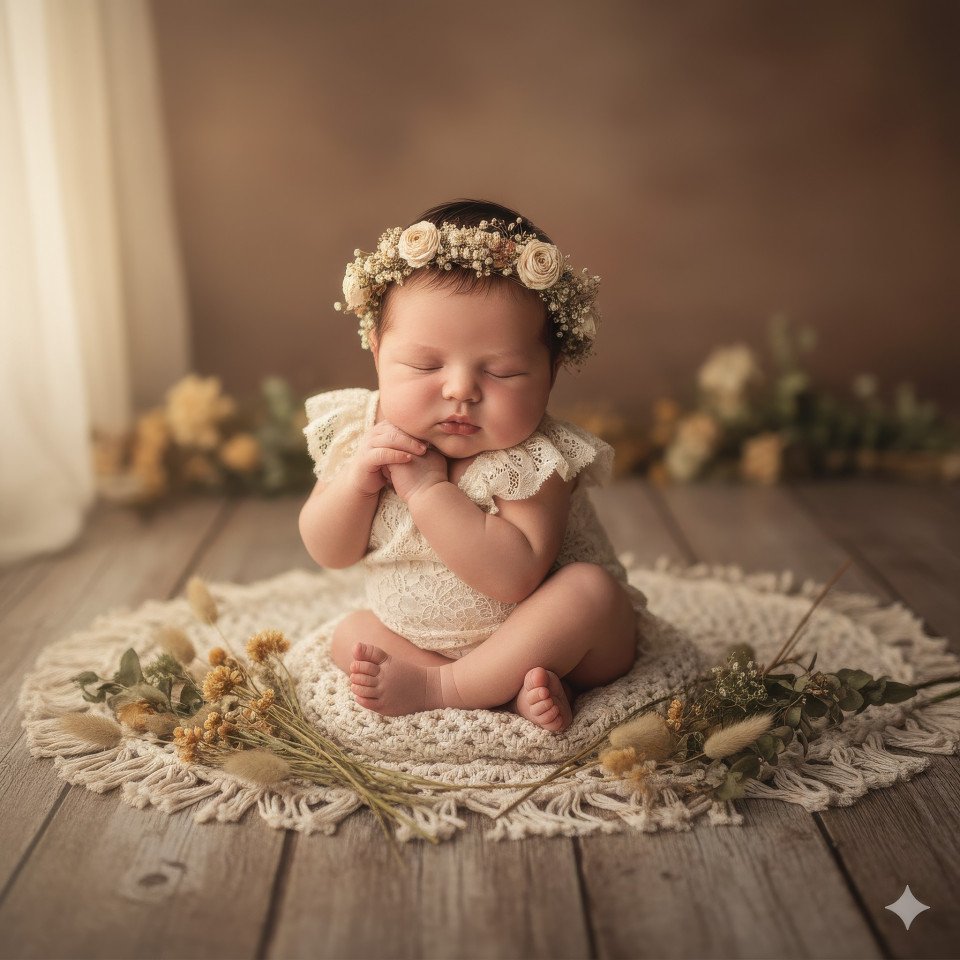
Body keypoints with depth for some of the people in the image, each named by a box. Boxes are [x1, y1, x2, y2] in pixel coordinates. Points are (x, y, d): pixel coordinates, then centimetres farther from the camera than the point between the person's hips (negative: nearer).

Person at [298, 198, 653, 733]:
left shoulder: (533, 460, -28)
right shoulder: (361, 434, -13)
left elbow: (515, 577, -38)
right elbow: (329, 554, -7)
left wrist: (427, 488, -38)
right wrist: (357, 480, -28)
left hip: (556, 641, -5)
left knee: (590, 588, -29)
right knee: (349, 636, -4)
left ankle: (437, 688, -20)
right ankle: (515, 689, -18)